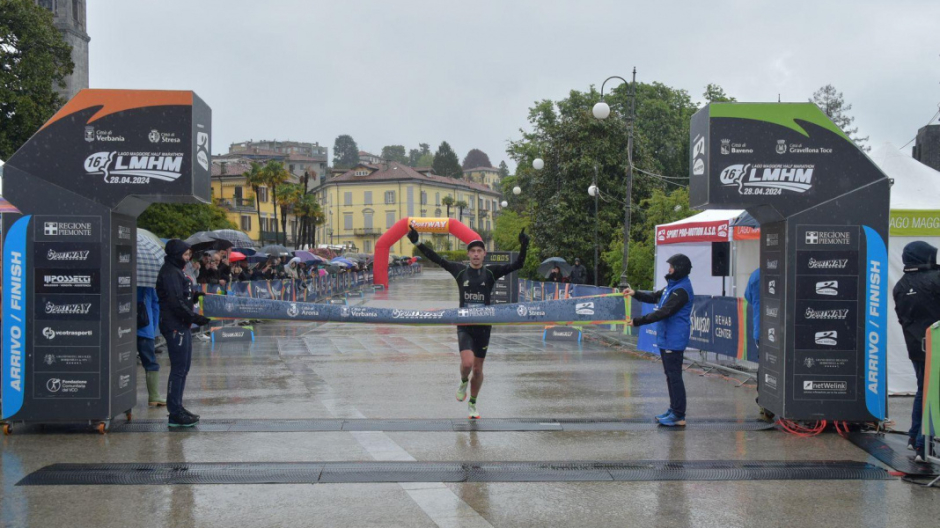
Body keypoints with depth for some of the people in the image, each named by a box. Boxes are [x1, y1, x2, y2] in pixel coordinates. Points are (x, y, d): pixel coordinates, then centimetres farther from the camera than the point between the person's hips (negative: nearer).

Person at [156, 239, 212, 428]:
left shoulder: (176, 271, 18)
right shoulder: (169, 273, -15)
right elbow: (176, 303, -21)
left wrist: (195, 297, 8)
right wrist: (195, 318, -18)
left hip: (181, 326, 11)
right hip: (175, 326, -11)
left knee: (183, 368, 15)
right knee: (178, 369, -7)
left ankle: (177, 409, 22)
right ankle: (175, 414, -3)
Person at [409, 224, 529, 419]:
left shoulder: (491, 272, -1)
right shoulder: (460, 270, 0)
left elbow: (517, 265, -9)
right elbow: (437, 259, 0)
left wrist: (523, 247, -26)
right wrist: (417, 243, -7)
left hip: (483, 326, 1)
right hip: (464, 325, -1)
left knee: (478, 369, 9)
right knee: (467, 363, -20)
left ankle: (472, 404, 30)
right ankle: (463, 383, 16)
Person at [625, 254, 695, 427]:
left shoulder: (682, 290, -19)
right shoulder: (673, 285, 14)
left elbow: (664, 312, -25)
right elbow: (655, 297, 26)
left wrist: (638, 321, -25)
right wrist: (635, 294, 14)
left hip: (674, 340, -10)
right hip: (666, 338, 10)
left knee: (674, 376, -8)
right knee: (670, 375, 16)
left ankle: (679, 417, -4)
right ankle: (674, 410, 24)